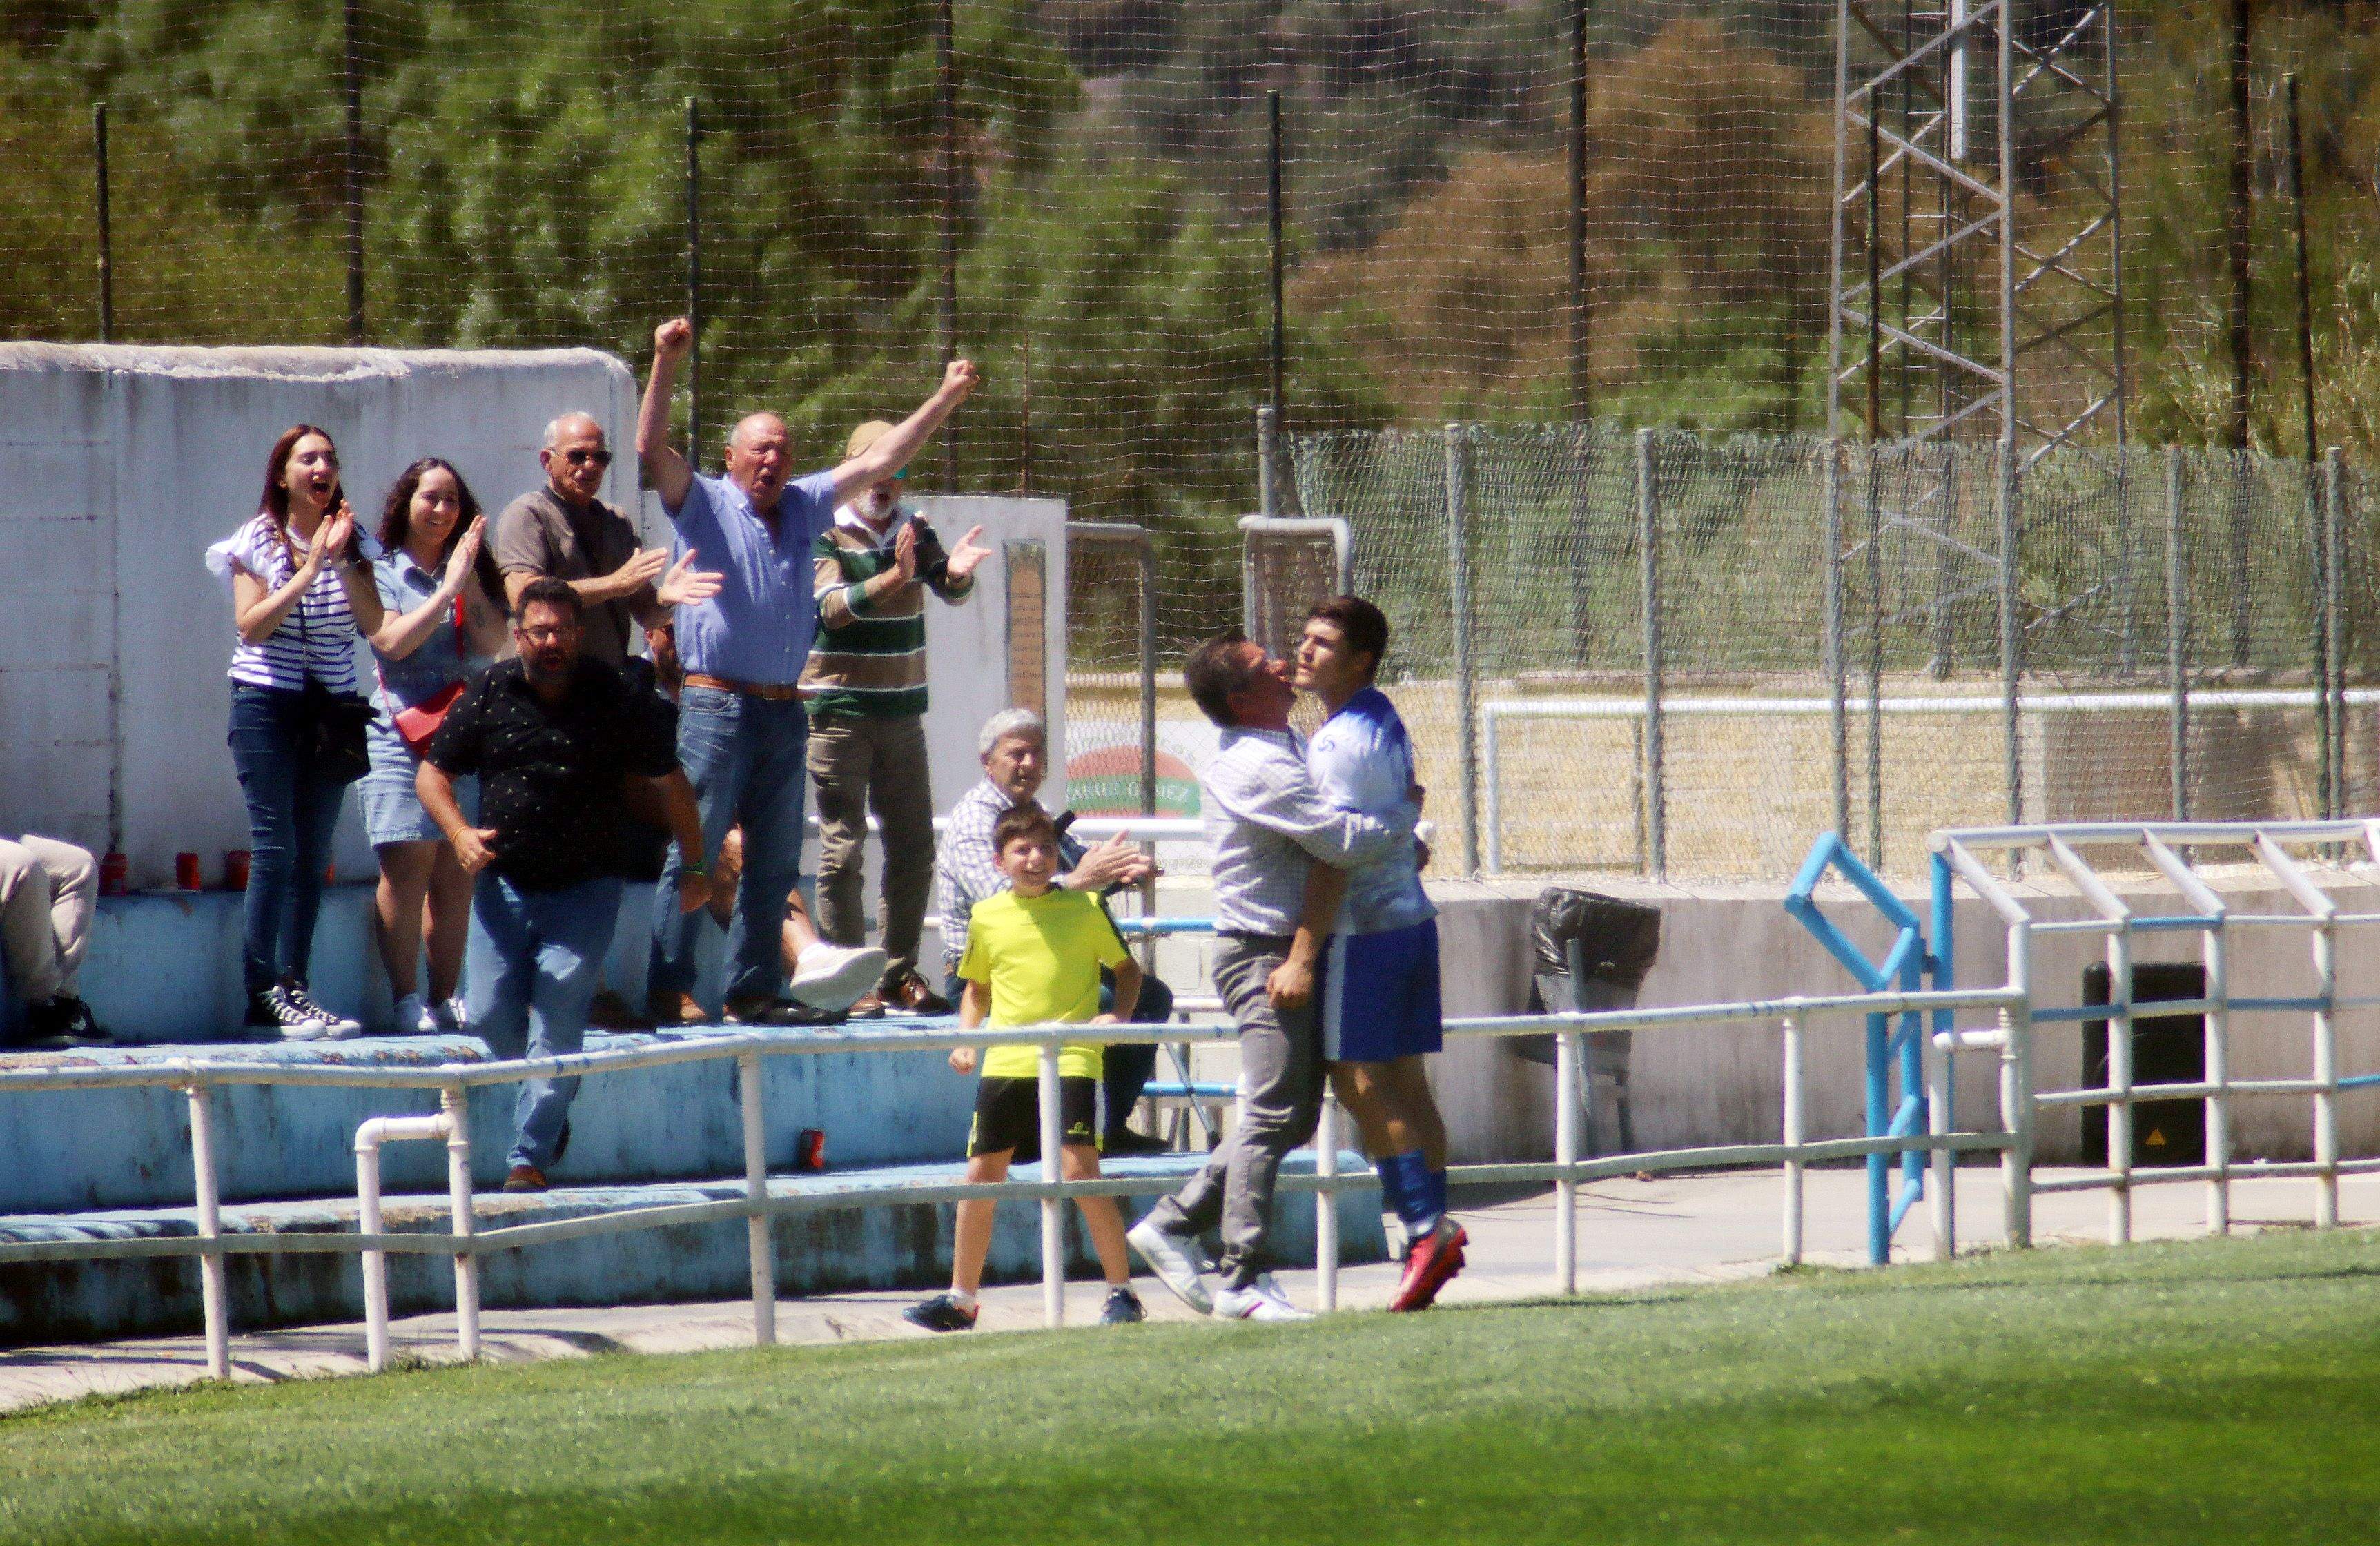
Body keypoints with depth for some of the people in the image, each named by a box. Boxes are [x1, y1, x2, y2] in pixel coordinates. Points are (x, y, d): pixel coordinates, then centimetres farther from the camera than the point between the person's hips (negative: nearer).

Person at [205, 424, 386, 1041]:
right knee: (275, 846, -11)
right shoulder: (258, 540, -2)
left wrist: (342, 560, -14)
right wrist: (308, 571, -18)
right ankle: (263, 994, -11)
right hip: (267, 705, -4)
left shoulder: (351, 540, 8)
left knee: (312, 854, 3)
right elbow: (252, 624, -13)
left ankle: (292, 988, 6)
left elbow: (373, 622, -3)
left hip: (332, 706, 4)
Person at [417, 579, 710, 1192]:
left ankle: (531, 1157, -7)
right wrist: (459, 833, -11)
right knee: (491, 1015, 0)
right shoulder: (490, 695, 0)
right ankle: (551, 1103, 29)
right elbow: (433, 772, 7)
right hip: (503, 885, 3)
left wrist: (696, 865, 6)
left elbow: (669, 781, 5)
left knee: (557, 1021, -11)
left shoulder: (613, 700, -5)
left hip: (585, 889, -3)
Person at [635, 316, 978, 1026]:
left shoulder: (803, 507, 15)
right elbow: (652, 449, -15)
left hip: (783, 712, 6)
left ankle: (753, 988, 16)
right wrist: (664, 366, -27)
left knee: (775, 862, 9)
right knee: (690, 854, -8)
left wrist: (946, 399, 18)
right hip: (716, 707, -6)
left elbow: (879, 461, 20)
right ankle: (670, 989, -9)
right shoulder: (704, 505, 0)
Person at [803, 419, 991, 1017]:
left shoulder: (915, 532, 10)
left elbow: (950, 590, -2)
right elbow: (833, 607, -20)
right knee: (843, 849, -6)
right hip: (838, 713, -6)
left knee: (913, 844, 6)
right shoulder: (824, 534, -6)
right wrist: (893, 577, -34)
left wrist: (957, 573, -26)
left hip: (902, 709, 6)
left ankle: (901, 971, 14)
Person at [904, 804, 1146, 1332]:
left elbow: (1128, 967, 9)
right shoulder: (987, 916, 8)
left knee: (1080, 1170, -14)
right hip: (1004, 1064, 4)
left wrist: (1117, 1016, -9)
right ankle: (960, 1300, 19)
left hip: (1070, 1059, -4)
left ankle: (1122, 1292, -4)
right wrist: (965, 1038, 7)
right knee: (981, 1177, 8)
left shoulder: (1085, 908, 0)